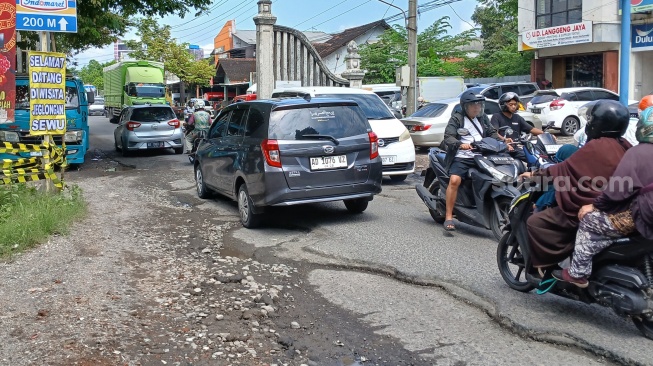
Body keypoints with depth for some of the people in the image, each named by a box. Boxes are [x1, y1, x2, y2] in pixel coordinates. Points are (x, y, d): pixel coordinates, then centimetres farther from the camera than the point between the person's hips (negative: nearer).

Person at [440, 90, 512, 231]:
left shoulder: (483, 118, 21)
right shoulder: (457, 118, 1)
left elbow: (492, 133, 18)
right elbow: (448, 136, -11)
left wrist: (503, 140, -2)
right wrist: (460, 144, -30)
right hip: (462, 157, -6)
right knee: (454, 180, -28)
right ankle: (448, 217, -24)